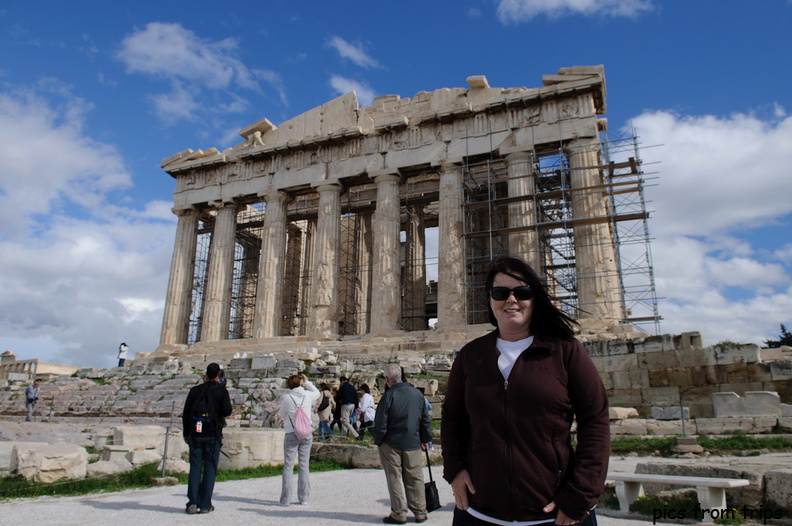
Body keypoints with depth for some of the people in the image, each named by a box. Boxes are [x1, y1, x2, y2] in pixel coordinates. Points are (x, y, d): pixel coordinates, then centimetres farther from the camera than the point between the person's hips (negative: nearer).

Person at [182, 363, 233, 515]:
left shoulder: (195, 390, 7)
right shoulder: (221, 391, -3)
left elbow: (186, 413, 8)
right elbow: (227, 411, -12)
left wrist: (186, 433, 16)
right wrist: (227, 401, 9)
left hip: (195, 434, 2)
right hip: (213, 435, -2)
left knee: (195, 468, 7)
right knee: (210, 469, 4)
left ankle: (192, 503, 0)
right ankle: (205, 505, 4)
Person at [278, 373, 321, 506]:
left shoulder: (287, 397, -9)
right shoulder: (308, 395, -2)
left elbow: (281, 414, 5)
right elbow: (317, 393, 21)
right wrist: (307, 382, 21)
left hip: (291, 434, -2)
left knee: (288, 466, 3)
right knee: (304, 466, 8)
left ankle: (285, 499, 3)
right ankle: (304, 498, 12)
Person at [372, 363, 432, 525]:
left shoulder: (389, 396, -14)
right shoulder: (417, 393, -1)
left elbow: (380, 423, -12)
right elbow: (426, 419, 6)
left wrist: (378, 440, 4)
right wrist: (425, 439, 16)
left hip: (391, 444, -4)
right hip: (413, 443, 4)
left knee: (394, 479, 7)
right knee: (415, 478, 12)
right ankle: (420, 512, 18)